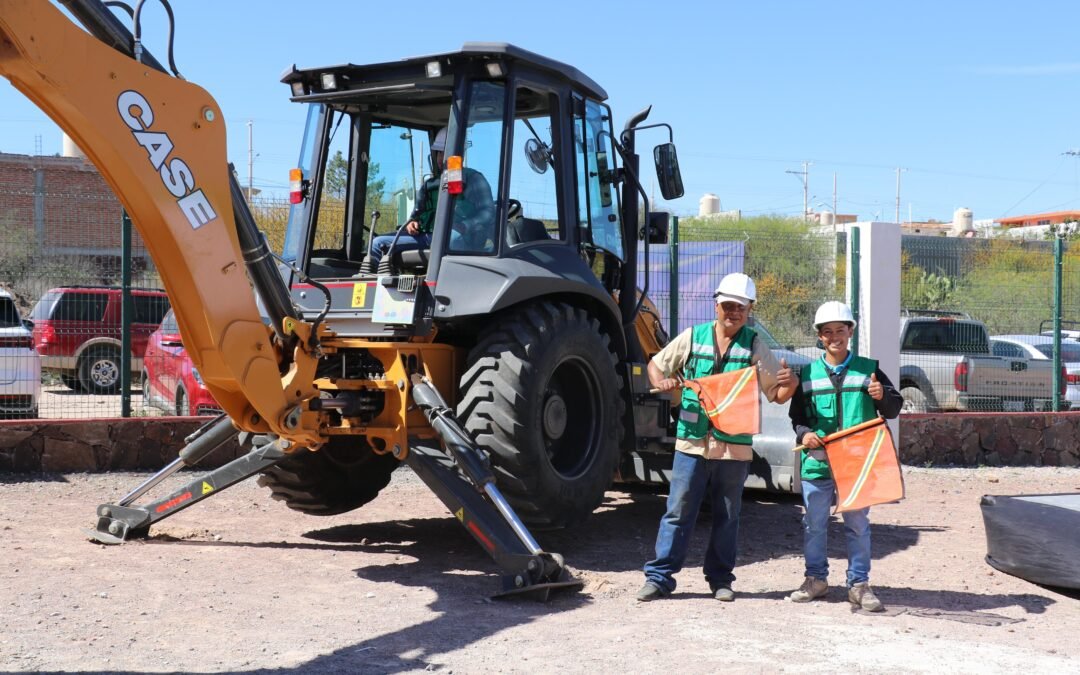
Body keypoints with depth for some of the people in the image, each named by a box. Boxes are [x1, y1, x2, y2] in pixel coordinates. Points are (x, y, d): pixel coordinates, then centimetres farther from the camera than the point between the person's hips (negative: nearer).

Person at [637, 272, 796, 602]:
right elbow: (656, 365, 13)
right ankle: (659, 576, 6)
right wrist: (661, 382, -9)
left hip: (734, 447, 1)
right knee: (678, 512, 1)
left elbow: (776, 395, 5)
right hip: (692, 442, 0)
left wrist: (789, 384, -18)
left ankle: (720, 578, 21)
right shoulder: (693, 337, 4)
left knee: (727, 516, 10)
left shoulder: (755, 347, 4)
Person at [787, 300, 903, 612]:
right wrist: (804, 433, -8)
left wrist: (883, 396, -12)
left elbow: (894, 408, 9)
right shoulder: (807, 374, 7)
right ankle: (816, 579, 22)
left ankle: (858, 583, 14)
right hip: (816, 462, 1)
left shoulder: (868, 370, 5)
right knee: (814, 523, 9)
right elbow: (797, 414, 12)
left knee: (858, 523, 4)